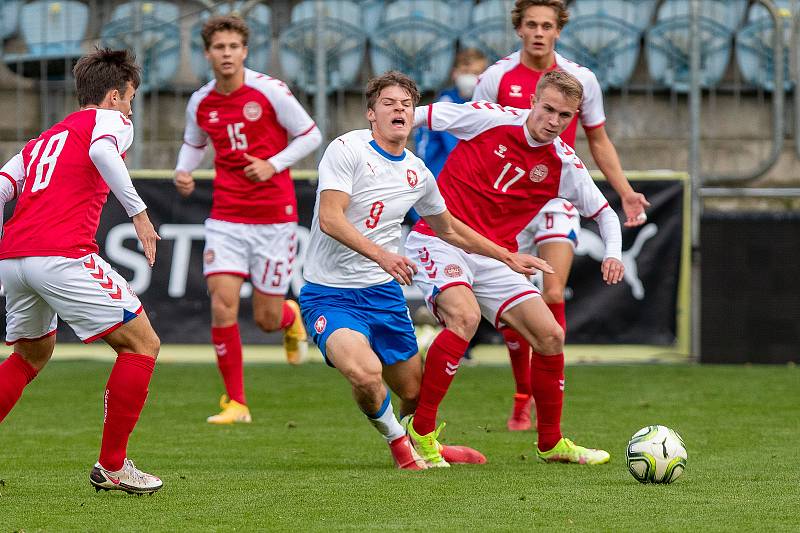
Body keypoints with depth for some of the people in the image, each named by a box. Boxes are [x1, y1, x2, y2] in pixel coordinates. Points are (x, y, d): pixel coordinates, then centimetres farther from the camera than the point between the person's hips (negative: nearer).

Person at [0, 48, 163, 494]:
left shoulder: (44, 139, 28)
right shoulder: (110, 121, 8)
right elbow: (101, 150, -16)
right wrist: (138, 211, -20)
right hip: (62, 256, -8)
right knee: (142, 344, 2)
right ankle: (112, 466, 1)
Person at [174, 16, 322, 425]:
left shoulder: (269, 91, -9)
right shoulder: (200, 103, 3)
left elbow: (311, 136, -3)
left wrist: (273, 165, -16)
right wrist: (183, 171, 1)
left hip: (274, 217, -2)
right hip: (226, 218, 3)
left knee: (267, 319, 2)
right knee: (222, 305, -13)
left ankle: (291, 318, 42)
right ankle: (235, 403, -3)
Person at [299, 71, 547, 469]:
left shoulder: (417, 172, 9)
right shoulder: (348, 149, -11)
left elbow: (448, 228, 26)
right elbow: (330, 218, -21)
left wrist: (507, 257, 27)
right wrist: (380, 254, -34)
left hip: (384, 292, 6)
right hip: (330, 296, -6)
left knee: (414, 391, 8)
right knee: (365, 373, -30)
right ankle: (397, 442, 0)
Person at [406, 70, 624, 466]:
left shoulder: (563, 164, 1)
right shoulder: (490, 119, -9)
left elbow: (603, 212, 14)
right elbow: (420, 116, 2)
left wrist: (613, 254, -5)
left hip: (492, 257, 5)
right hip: (438, 239, -5)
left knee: (551, 336, -1)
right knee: (465, 316, -31)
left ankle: (550, 444, 19)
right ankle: (420, 431, -21)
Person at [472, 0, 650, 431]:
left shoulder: (580, 79, 1)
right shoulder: (495, 78, -2)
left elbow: (599, 142, 13)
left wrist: (626, 193, 4)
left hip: (558, 198, 0)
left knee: (552, 296, -16)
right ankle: (522, 397, 21)